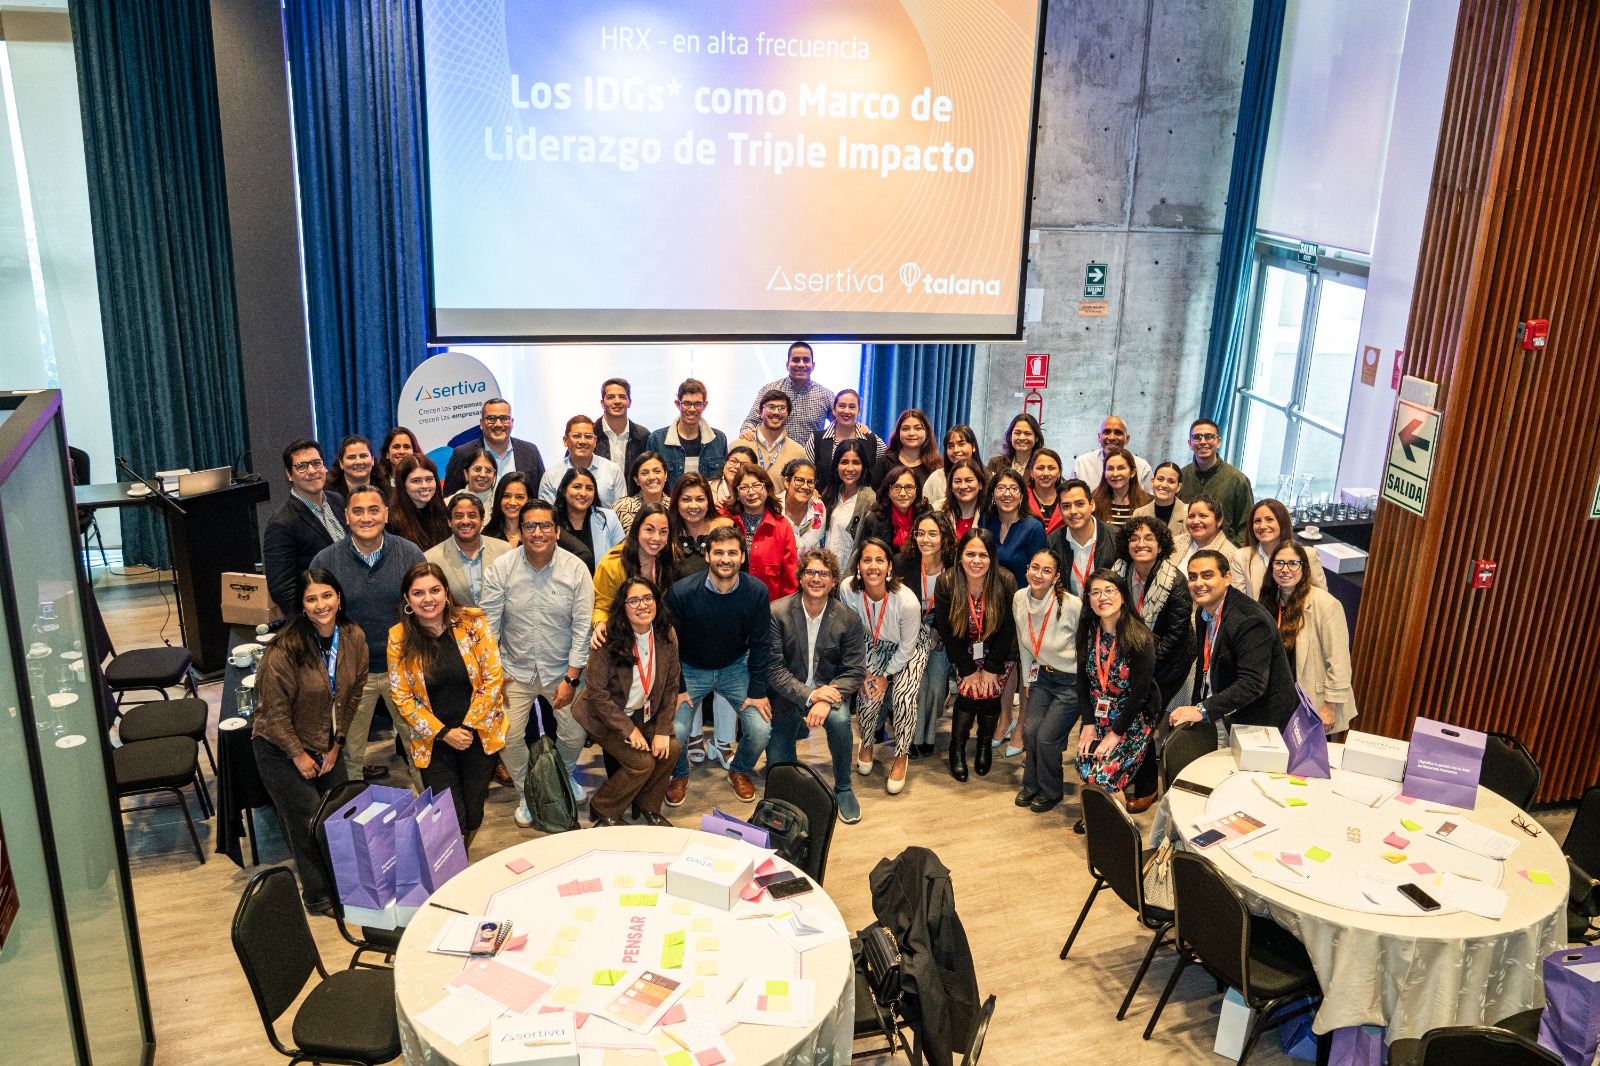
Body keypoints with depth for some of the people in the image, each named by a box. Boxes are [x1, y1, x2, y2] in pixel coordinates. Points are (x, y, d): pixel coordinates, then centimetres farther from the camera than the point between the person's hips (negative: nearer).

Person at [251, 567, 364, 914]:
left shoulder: (353, 638, -10)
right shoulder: (285, 650, -26)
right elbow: (274, 711, -19)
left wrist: (337, 743, 1)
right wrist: (298, 755, -13)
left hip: (327, 744, 5)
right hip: (281, 748, -5)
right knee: (308, 819, -2)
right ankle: (318, 896, 17)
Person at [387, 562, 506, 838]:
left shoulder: (472, 622, -8)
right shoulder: (398, 638, -5)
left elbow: (492, 679, -6)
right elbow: (401, 697, -3)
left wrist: (469, 727, -11)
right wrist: (443, 733, -10)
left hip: (480, 734, 0)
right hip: (434, 742, 0)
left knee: (473, 817, 8)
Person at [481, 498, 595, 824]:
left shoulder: (575, 569, -10)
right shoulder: (501, 568, -10)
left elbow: (583, 626, -8)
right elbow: (488, 623, -5)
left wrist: (571, 678, -10)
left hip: (561, 670, 0)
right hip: (516, 670, 0)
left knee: (574, 735, 1)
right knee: (509, 736, -3)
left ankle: (564, 776, 36)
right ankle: (527, 793, 24)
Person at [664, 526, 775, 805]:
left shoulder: (757, 592, -17)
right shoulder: (681, 592, -22)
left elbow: (761, 644, -6)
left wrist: (757, 691, -9)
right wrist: (676, 688, -11)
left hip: (736, 667, 1)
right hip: (690, 669, -1)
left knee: (761, 730, -14)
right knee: (675, 731, -20)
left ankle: (739, 771, 20)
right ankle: (680, 776, 16)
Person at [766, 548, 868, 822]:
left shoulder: (848, 620, -7)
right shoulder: (777, 613, -11)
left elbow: (855, 671, -9)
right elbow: (773, 668, -14)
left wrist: (826, 701, -27)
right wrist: (808, 695, -26)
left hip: (828, 689, 0)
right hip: (788, 697, 0)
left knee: (839, 720, -34)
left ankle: (843, 788, -7)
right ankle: (796, 731, 32)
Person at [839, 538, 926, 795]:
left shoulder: (907, 601, -34)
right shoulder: (848, 590, -25)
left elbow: (906, 647, -17)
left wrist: (886, 675, -11)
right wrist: (863, 671, -11)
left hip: (907, 650, -2)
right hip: (872, 647, 2)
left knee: (903, 696, -22)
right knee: (868, 694, -17)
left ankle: (901, 756, 4)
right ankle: (867, 745, 16)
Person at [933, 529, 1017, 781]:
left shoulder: (1005, 581, -23)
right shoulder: (946, 583, -22)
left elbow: (1007, 629, -13)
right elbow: (947, 631, -13)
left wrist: (991, 668, -13)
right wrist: (968, 670, -13)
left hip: (997, 649, 0)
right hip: (963, 650, 0)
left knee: (990, 693, -13)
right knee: (969, 692, -15)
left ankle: (985, 745, 14)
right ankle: (957, 748, 6)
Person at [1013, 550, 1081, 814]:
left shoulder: (1072, 606, -24)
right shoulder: (1019, 599, -7)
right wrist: (1028, 680, 14)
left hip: (1073, 680, -5)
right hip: (1043, 675, 5)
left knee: (1046, 737, -9)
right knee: (1029, 731, -7)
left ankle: (1051, 792, 17)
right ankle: (1031, 784, 20)